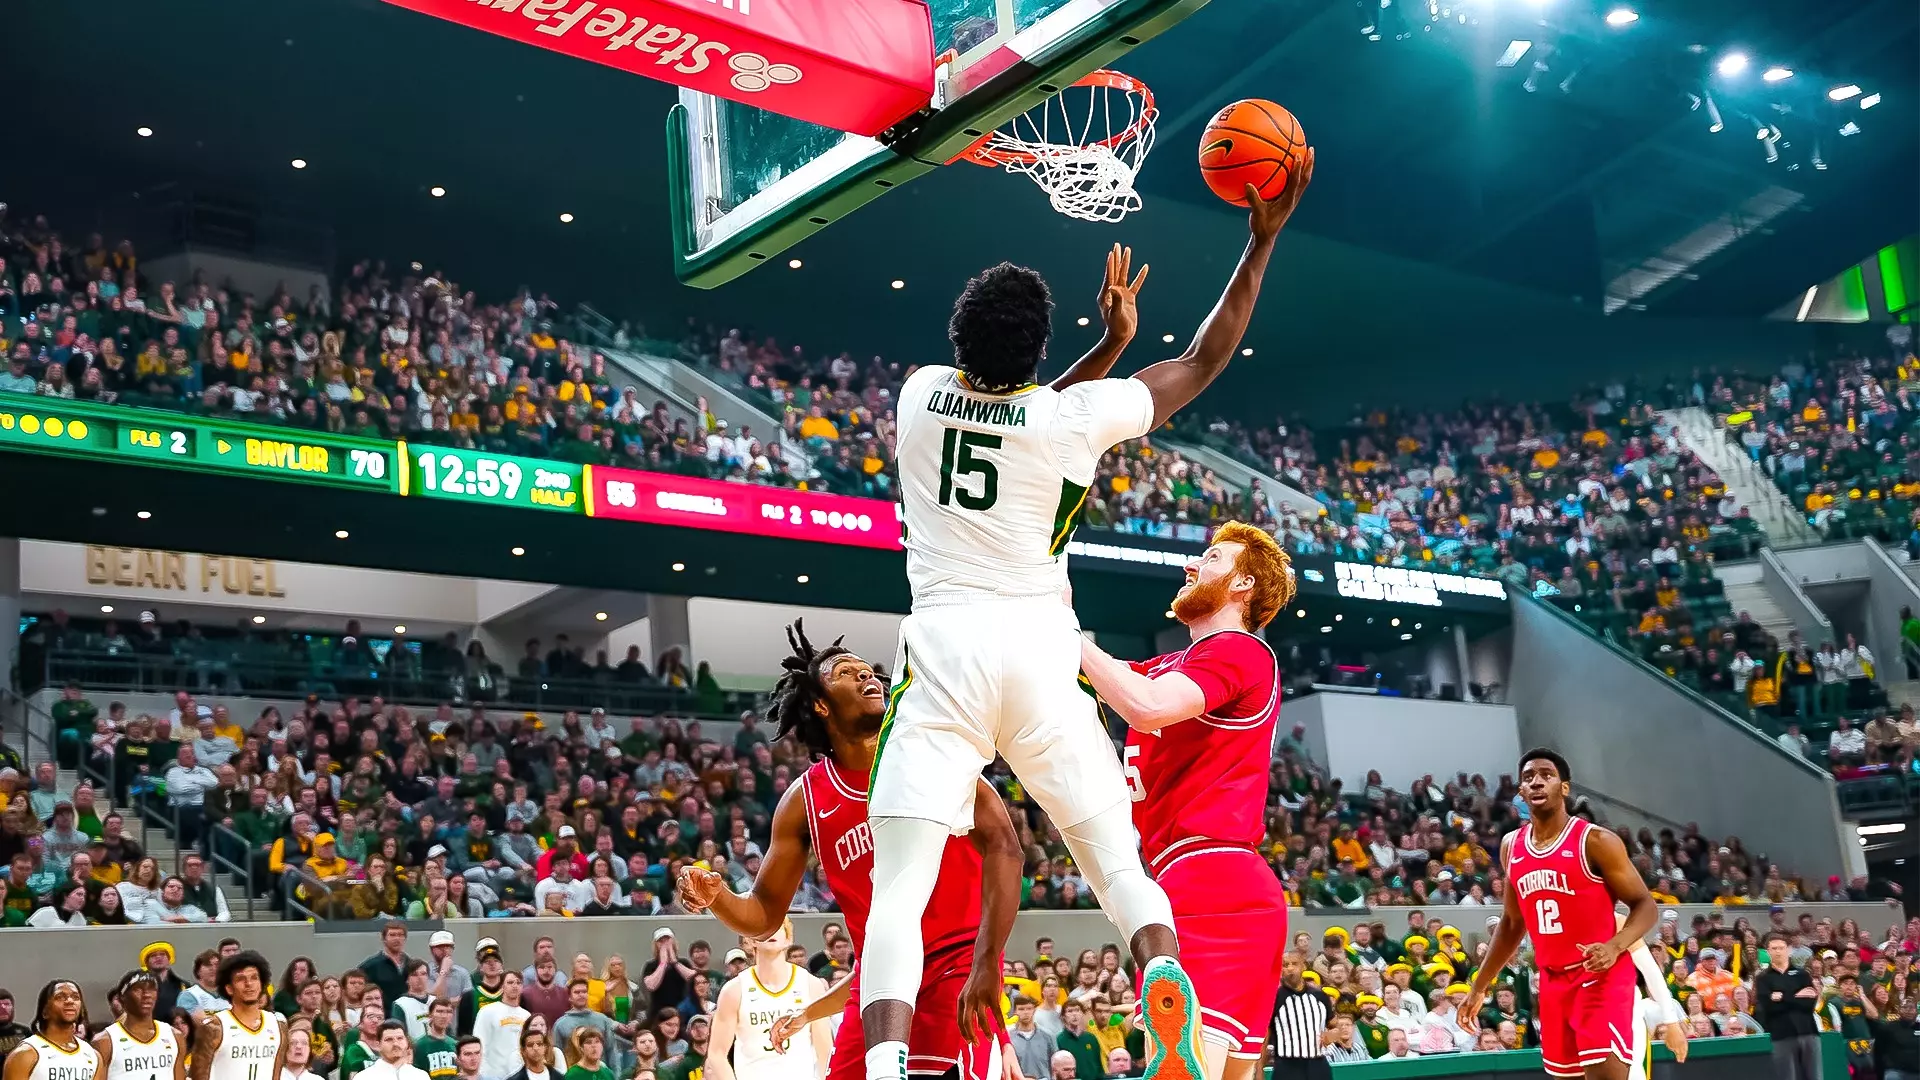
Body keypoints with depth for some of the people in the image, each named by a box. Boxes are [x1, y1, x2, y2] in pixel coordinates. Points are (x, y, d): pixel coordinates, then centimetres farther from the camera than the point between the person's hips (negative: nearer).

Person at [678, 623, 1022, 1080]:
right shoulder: (804, 802, 1)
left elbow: (1003, 848, -16)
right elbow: (764, 915, 8)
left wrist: (987, 964, -25)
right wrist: (714, 897, -15)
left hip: (957, 963, -3)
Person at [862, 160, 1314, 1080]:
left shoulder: (921, 392, 8)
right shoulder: (1072, 415, 0)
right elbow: (1205, 360, 13)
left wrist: (1111, 342, 29)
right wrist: (1263, 240, 18)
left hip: (944, 651, 1)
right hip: (1041, 654, 0)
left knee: (899, 892, -5)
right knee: (1120, 866, 12)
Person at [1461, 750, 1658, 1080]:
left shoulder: (1596, 841, -9)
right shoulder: (1511, 846, 9)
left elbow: (1645, 905, -8)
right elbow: (1512, 922, 19)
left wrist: (1615, 946, -27)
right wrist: (1479, 987, 18)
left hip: (1602, 978, -6)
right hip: (1552, 982, 6)